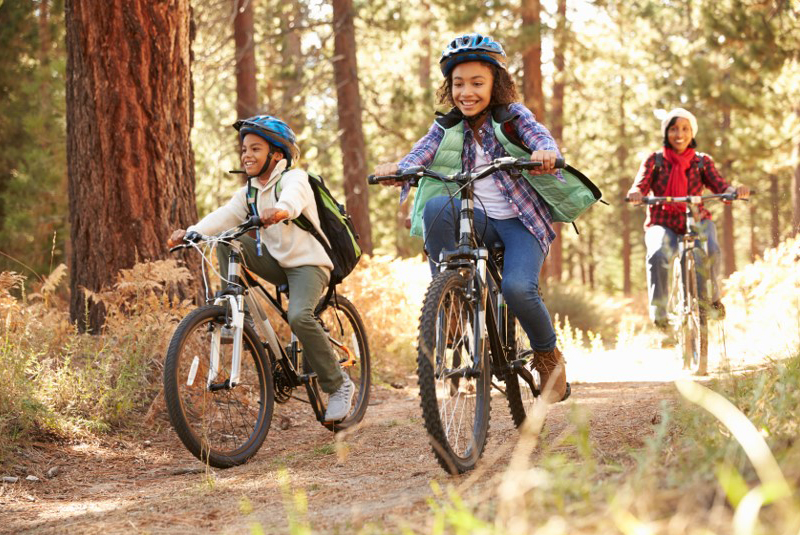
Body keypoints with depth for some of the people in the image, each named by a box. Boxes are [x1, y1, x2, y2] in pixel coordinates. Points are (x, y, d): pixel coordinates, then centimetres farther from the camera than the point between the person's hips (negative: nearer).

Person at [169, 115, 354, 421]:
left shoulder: (294, 178, -11)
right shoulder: (249, 192, 9)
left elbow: (293, 198, -36)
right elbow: (225, 215, -8)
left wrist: (281, 210, -60)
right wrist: (191, 232, -26)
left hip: (308, 263, -6)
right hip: (277, 261, 6)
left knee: (299, 317, -31)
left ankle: (338, 385, -16)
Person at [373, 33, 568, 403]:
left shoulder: (512, 116, -1)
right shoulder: (447, 128, 6)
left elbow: (540, 136, -20)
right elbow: (421, 154, -11)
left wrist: (545, 153, -45)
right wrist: (396, 169, -35)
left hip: (520, 221, -2)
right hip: (477, 219, 2)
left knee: (517, 287, -29)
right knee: (437, 207, -31)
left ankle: (549, 358, 0)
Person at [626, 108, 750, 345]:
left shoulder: (702, 161, 8)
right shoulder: (655, 160, 6)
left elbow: (720, 186, -5)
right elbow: (640, 185, -8)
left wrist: (736, 190, -30)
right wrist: (636, 194, -34)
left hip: (696, 220, 1)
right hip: (663, 223, -1)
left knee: (710, 249, -33)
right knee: (657, 256, -34)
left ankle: (711, 297, -8)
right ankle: (660, 318, -28)